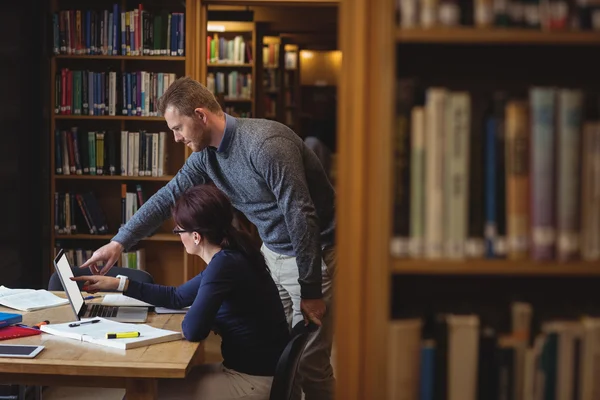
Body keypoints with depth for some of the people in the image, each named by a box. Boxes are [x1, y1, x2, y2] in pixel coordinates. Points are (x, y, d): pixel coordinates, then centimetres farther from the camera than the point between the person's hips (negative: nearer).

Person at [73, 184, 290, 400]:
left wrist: (195, 316, -1)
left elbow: (192, 330, -24)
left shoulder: (225, 264, -22)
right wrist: (119, 284, 21)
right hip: (251, 369, 9)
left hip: (257, 381, -9)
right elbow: (176, 297, 21)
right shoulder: (228, 258, 9)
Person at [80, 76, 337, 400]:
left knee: (309, 362, -5)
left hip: (312, 253, -8)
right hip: (273, 251, 8)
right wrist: (119, 242, 2)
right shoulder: (206, 155, 1)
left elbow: (301, 216, -26)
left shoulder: (264, 144, -27)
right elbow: (167, 197, 8)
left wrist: (310, 291, -22)